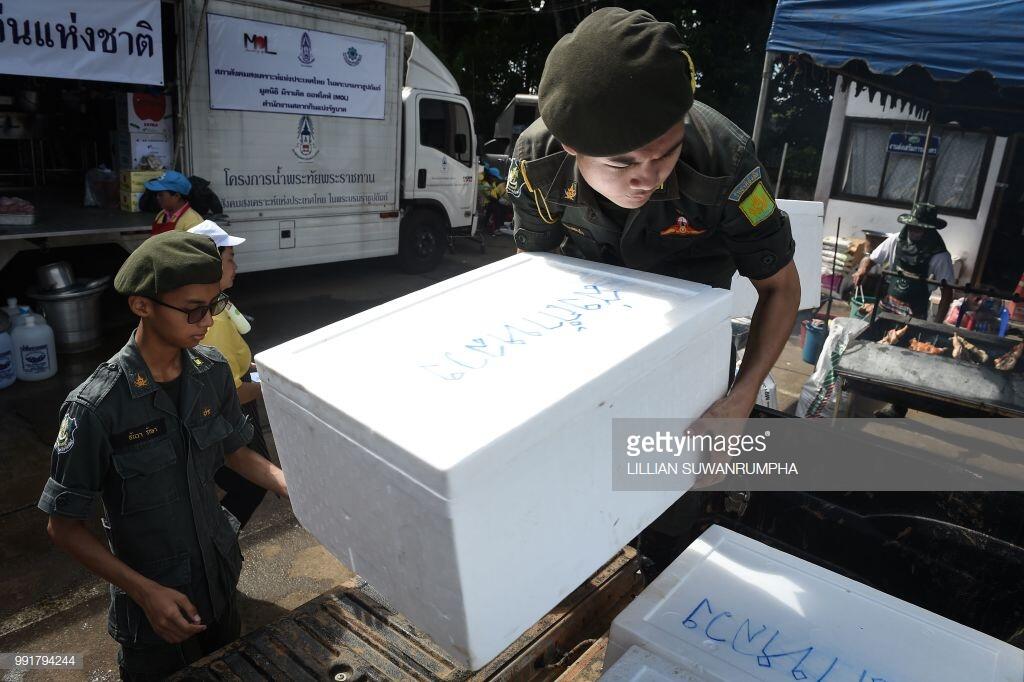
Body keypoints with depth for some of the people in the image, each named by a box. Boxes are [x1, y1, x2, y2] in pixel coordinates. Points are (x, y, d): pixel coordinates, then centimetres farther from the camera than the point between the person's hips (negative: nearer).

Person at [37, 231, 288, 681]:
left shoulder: (213, 370, -12)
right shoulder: (97, 408, -27)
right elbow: (63, 526, -16)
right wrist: (145, 591, -21)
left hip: (221, 583, 5)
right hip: (152, 601, -4)